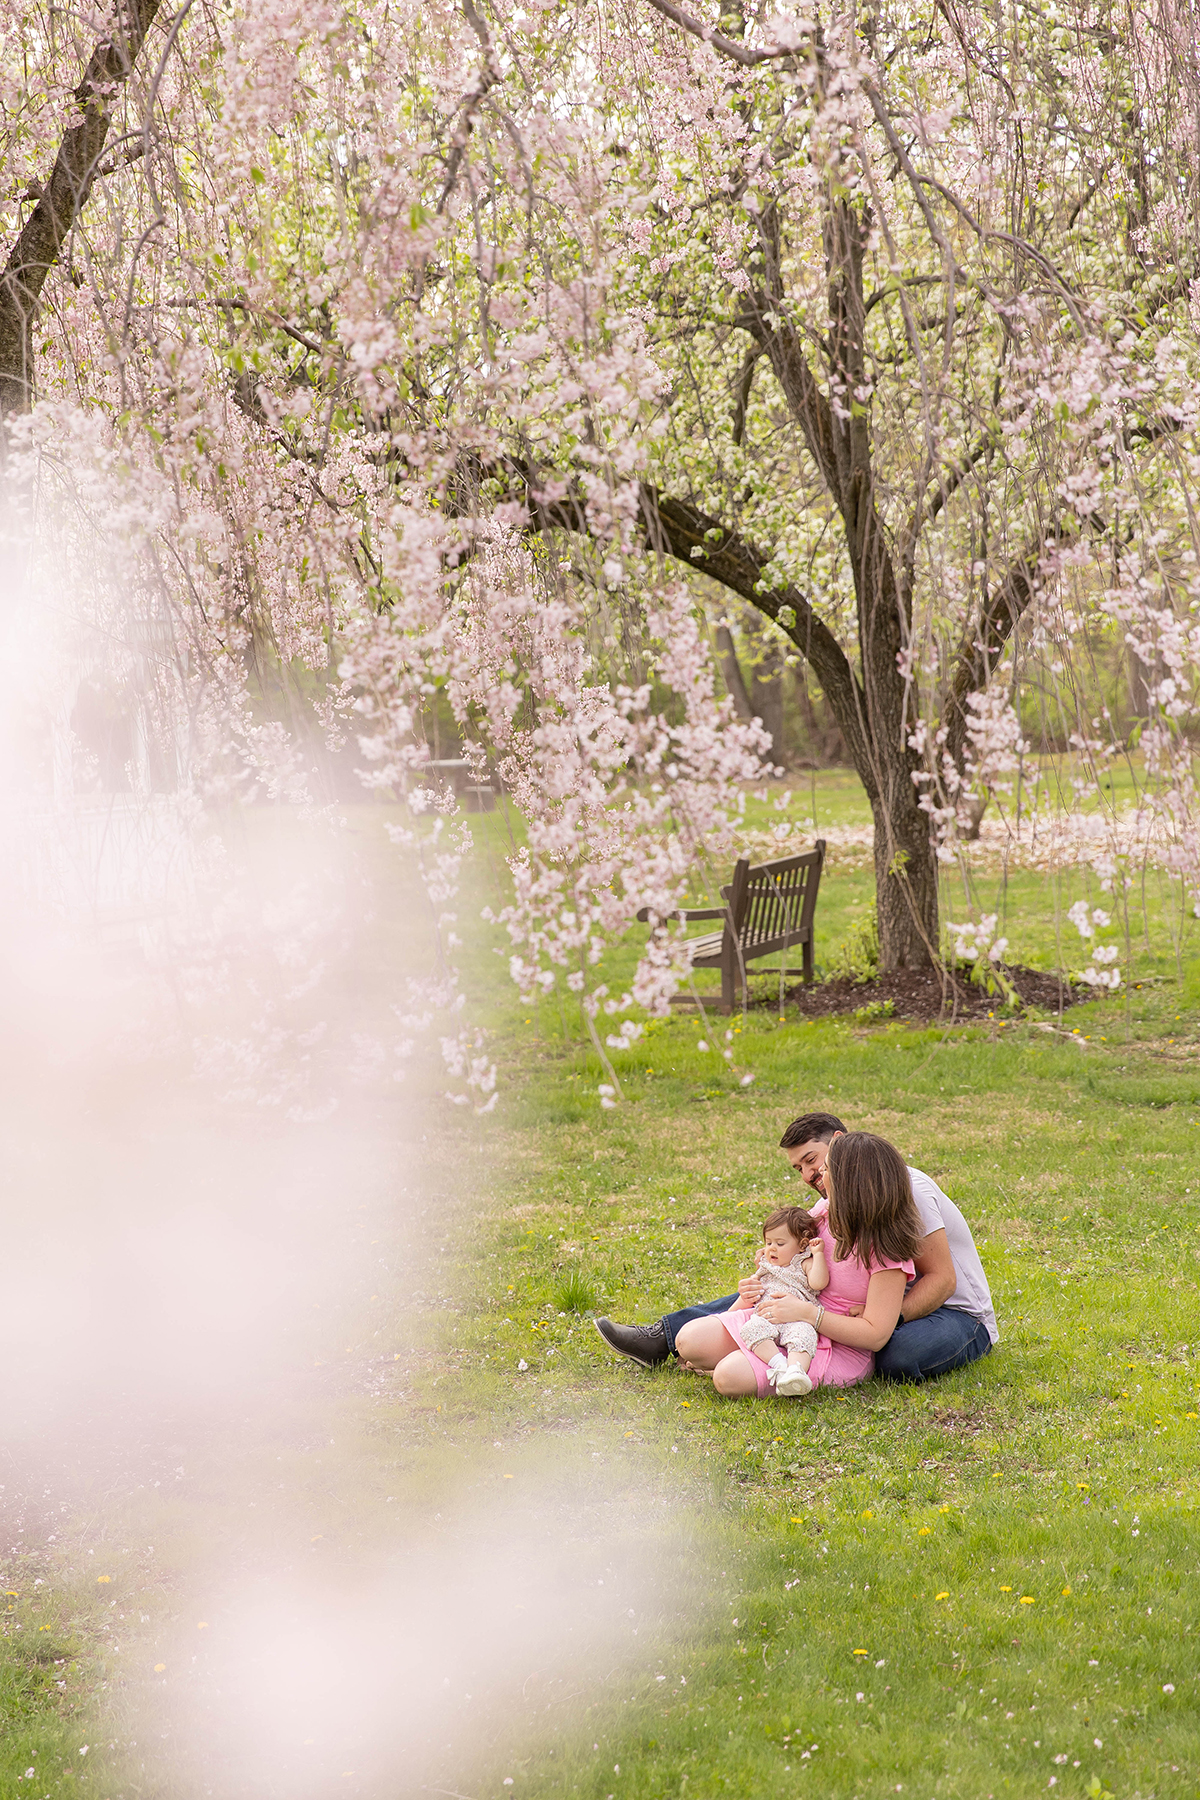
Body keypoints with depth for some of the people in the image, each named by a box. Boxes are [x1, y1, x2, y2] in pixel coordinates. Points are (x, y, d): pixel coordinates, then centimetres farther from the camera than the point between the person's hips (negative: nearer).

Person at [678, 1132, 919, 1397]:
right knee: (690, 1340, -12)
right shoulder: (825, 1212, 3)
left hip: (840, 1349, -7)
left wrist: (805, 1313, -24)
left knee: (729, 1378, -27)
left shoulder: (887, 1250, -18)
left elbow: (876, 1336, -19)